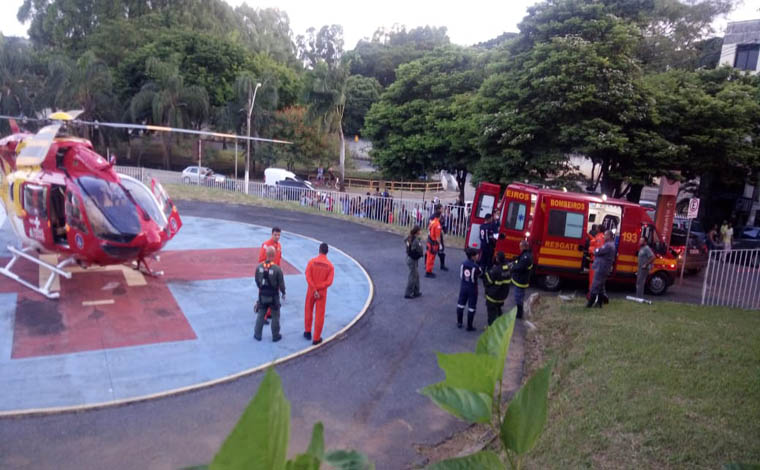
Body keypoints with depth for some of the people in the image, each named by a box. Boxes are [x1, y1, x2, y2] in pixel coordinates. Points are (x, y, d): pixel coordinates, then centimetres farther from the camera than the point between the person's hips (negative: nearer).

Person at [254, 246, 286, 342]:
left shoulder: (259, 267, -10)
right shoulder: (277, 269, -21)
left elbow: (257, 281, 2)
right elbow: (281, 283, -12)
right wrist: (283, 292, 6)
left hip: (262, 295, 3)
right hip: (274, 296, -3)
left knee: (260, 315, 17)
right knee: (275, 316, 12)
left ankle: (257, 335, 25)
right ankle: (275, 336, 21)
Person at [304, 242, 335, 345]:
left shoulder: (311, 261, -10)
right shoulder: (330, 266, -9)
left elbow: (308, 277, -15)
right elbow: (329, 282, -15)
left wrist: (314, 290, -13)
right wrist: (318, 288, -11)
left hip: (311, 291, 1)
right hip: (322, 293, -1)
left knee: (308, 311, 21)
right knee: (319, 315, 7)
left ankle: (308, 332, 33)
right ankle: (316, 338, 12)